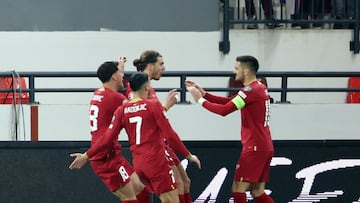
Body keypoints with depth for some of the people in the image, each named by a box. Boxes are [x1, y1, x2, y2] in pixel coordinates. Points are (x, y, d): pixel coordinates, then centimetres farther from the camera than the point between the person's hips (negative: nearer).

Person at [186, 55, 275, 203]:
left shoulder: (250, 90, -14)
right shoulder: (260, 88, 15)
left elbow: (224, 110, -18)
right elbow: (229, 102, 16)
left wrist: (200, 100, -7)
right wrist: (204, 94, 10)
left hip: (254, 148, -9)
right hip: (265, 147, 9)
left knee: (238, 190, -6)